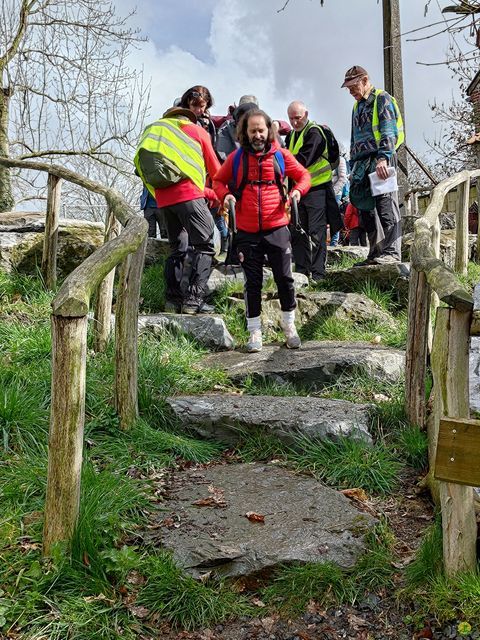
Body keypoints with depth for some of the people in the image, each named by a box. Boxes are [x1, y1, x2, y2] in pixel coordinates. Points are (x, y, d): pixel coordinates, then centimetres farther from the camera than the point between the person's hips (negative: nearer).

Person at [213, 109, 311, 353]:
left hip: (277, 228, 0)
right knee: (252, 282, 7)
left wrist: (298, 190, -9)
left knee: (284, 278, 4)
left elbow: (303, 175, 11)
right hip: (247, 232, 0)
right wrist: (225, 194, -7)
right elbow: (218, 180, 14)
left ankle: (289, 325, 22)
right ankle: (255, 330, 18)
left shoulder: (280, 155, 3)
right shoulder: (236, 157, 4)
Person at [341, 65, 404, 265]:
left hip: (380, 160, -8)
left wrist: (383, 158, -25)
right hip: (362, 163, 9)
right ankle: (375, 253, 9)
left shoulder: (382, 99, 1)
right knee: (365, 207, 5)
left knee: (385, 205, -15)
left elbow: (388, 132, -12)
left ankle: (392, 252, -17)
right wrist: (353, 167, 23)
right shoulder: (357, 106, 26)